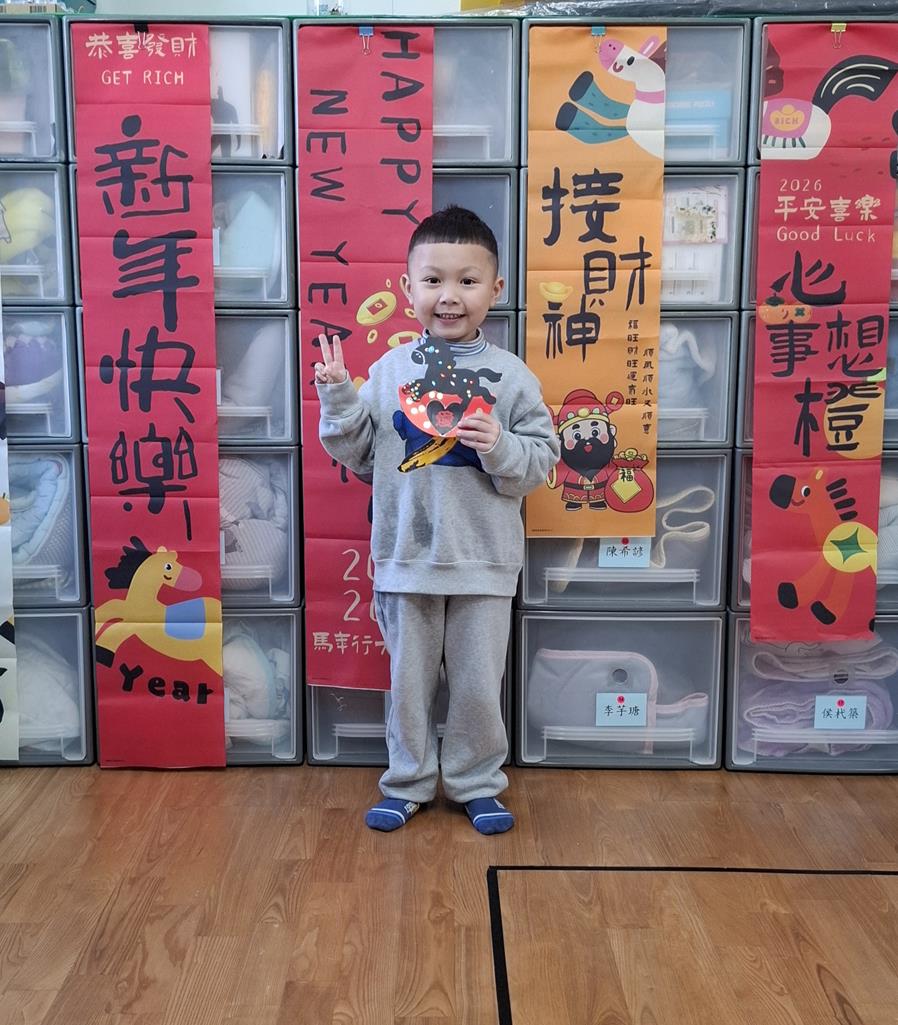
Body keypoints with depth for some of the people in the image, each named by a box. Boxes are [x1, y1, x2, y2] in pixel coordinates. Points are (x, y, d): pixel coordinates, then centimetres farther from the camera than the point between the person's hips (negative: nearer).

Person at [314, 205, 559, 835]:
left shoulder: (511, 375, -2)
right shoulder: (389, 370, 1)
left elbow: (542, 459, -2)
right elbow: (359, 453, 4)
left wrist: (502, 447, -21)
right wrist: (338, 397, -9)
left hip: (484, 560, -1)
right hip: (405, 554, 1)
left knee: (478, 683, 11)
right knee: (410, 679, 15)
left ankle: (478, 783, 32)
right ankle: (409, 782, 33)